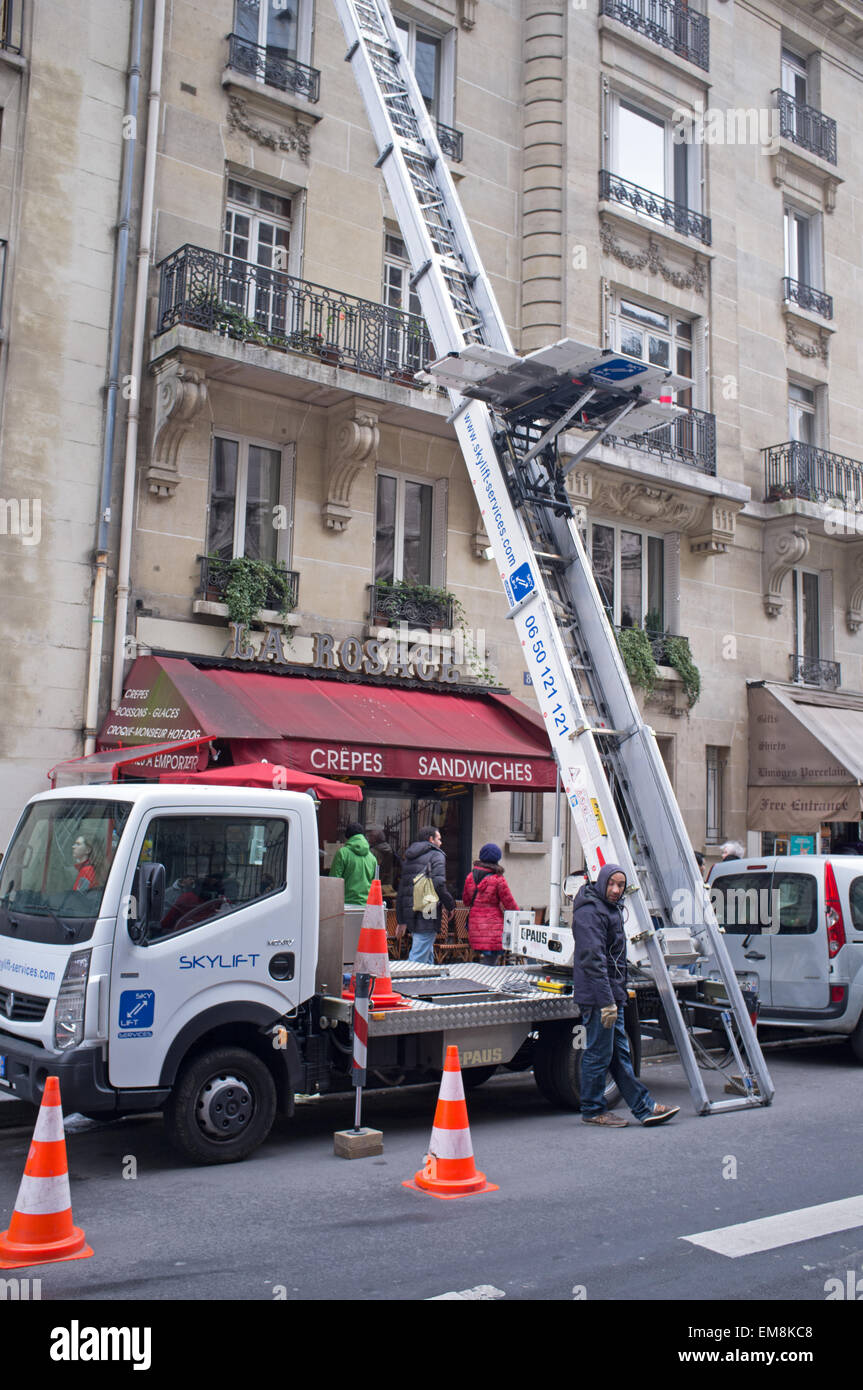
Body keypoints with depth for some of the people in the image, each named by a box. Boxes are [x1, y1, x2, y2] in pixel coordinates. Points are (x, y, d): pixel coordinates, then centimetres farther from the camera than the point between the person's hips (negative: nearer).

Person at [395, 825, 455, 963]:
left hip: (410, 915, 8)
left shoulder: (409, 858, 20)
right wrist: (450, 905, -2)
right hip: (427, 916, -8)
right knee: (419, 958, -8)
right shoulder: (436, 855, -2)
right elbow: (439, 884, -17)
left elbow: (401, 891, 21)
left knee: (428, 957, 20)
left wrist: (401, 921, 23)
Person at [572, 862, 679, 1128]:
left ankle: (644, 1107, 17)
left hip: (612, 995, 10)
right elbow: (593, 960, -23)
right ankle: (593, 1110, 11)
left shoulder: (612, 909, 16)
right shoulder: (589, 912, -17)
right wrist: (606, 1001, -25)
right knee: (599, 1053, -1)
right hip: (597, 996, -10)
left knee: (620, 1052, 13)